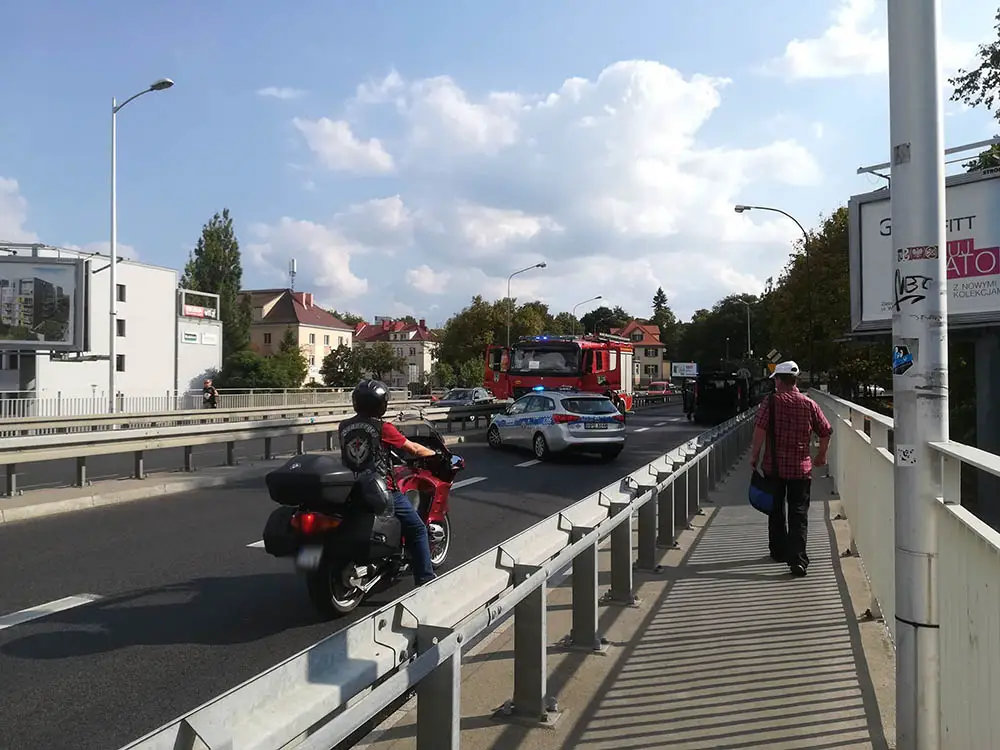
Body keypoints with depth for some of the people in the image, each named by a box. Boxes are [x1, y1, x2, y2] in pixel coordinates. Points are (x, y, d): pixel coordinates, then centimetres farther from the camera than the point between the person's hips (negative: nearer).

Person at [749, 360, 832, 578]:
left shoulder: (771, 401, -7)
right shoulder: (809, 404, 1)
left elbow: (760, 429, -16)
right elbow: (826, 431, 5)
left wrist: (754, 455, -7)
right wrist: (821, 456, 20)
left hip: (774, 466, -1)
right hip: (801, 467, 1)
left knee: (776, 510, 15)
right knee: (799, 513, 2)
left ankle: (779, 552, 26)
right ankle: (797, 559, -8)